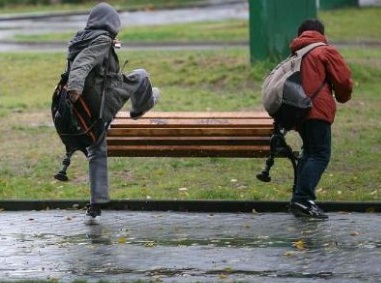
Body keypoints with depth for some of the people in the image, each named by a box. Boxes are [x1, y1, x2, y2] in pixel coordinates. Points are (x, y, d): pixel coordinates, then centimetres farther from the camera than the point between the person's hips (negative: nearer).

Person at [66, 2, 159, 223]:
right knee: (140, 76, 17)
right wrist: (75, 86, -46)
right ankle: (140, 108, 48)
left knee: (97, 153, 16)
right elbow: (83, 63, -30)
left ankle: (96, 205, 11)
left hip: (87, 111, 7)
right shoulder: (102, 41, -14)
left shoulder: (80, 40, 10)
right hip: (105, 102, -7)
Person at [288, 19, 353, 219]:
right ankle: (303, 199, -26)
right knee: (320, 155, -11)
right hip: (317, 110, -7)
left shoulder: (296, 54, 20)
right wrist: (342, 97, 18)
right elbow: (343, 80, -3)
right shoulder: (326, 52, 1)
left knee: (309, 152, 19)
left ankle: (300, 198, 15)